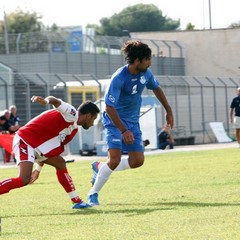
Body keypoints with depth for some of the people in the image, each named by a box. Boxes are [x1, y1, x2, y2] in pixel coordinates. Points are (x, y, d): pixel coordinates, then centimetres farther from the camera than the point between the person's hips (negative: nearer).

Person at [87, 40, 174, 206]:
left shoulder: (145, 73, -5)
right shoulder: (119, 79, -27)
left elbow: (156, 89, 17)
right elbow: (109, 108, -27)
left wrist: (169, 111, 18)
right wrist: (124, 131, -31)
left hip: (133, 122, 7)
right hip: (115, 122, -7)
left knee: (137, 161, -1)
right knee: (115, 159, -19)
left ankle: (100, 168, 21)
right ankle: (93, 194, -1)